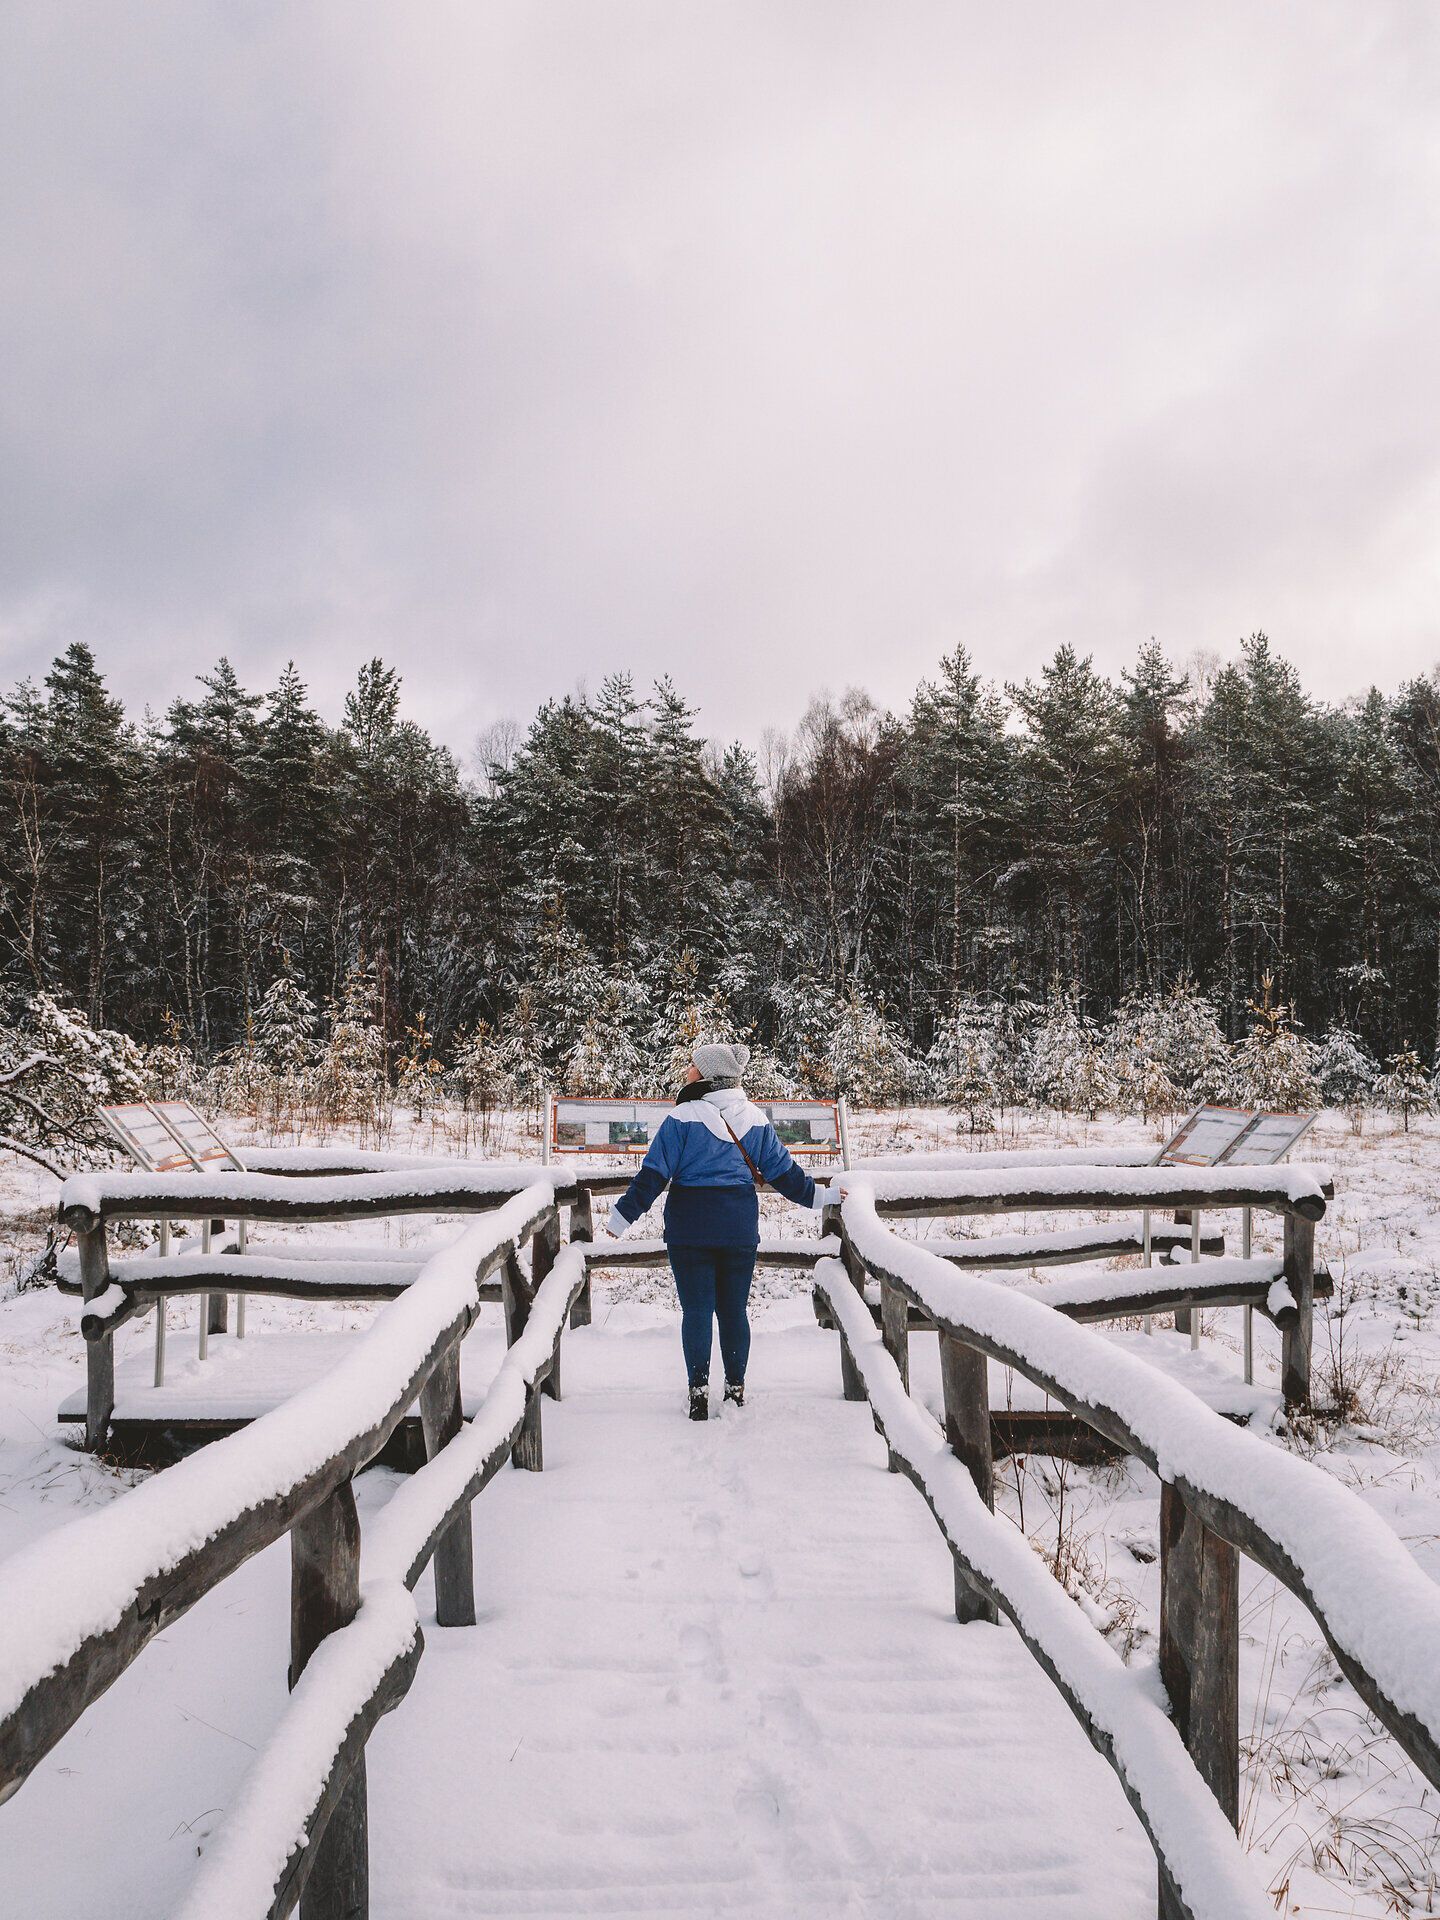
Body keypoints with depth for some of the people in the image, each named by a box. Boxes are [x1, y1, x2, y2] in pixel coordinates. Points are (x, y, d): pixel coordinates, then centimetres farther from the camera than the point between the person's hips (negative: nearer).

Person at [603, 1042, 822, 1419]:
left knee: (696, 1309, 1)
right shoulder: (755, 1119, 5)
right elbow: (783, 1171, 10)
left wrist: (623, 1214, -5)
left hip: (690, 1228, -4)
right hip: (740, 1226, 4)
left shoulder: (682, 1118, -9)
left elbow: (654, 1174, -10)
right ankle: (736, 1388, 16)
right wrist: (816, 1196, 24)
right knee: (734, 1309, 11)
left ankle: (699, 1391, 0)